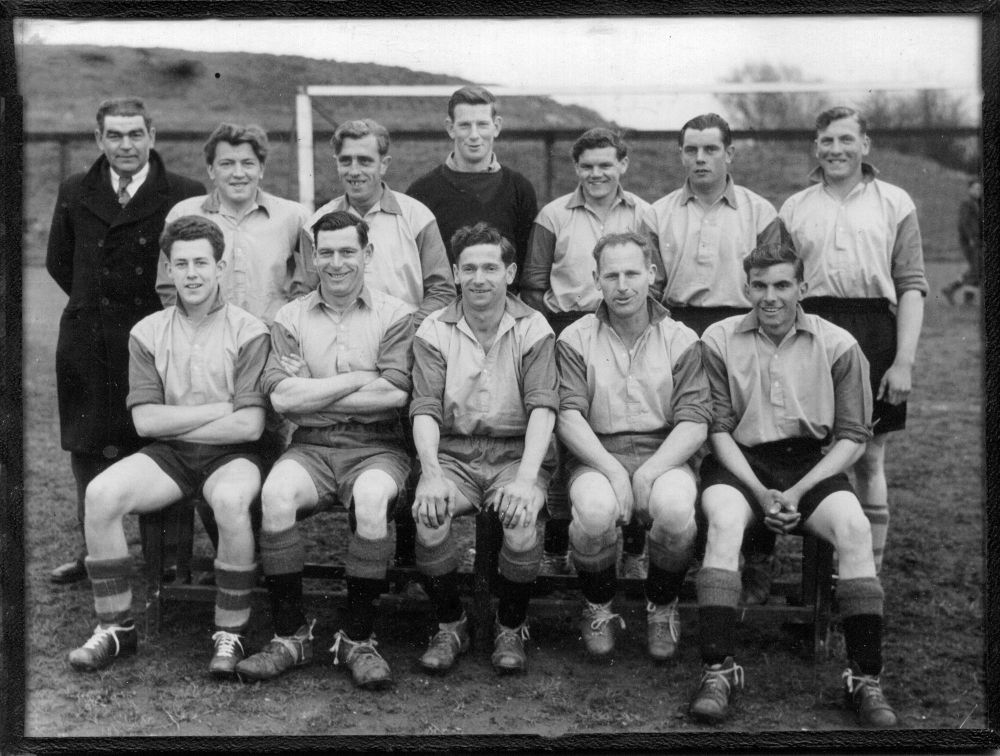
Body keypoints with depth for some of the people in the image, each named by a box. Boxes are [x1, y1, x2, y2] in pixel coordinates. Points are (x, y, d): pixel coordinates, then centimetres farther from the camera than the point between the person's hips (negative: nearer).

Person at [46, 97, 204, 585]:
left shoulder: (185, 197, -5)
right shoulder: (75, 194, 9)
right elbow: (58, 262, 19)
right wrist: (95, 304, 13)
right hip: (88, 343, 4)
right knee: (89, 452, 10)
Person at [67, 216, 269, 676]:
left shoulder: (248, 332, -2)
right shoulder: (147, 333, 8)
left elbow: (249, 426, -9)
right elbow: (145, 421, 0)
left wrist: (174, 424, -5)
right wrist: (219, 409, -7)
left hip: (229, 454, -3)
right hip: (167, 455, 3)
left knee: (231, 500, -37)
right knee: (100, 493, -24)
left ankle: (230, 634, -19)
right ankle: (115, 628, -8)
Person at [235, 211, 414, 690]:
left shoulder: (395, 316, 7)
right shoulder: (290, 318, 12)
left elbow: (395, 395, -8)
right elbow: (281, 396, -3)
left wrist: (311, 396, -6)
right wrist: (360, 380, -6)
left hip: (376, 447, -2)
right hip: (311, 448, 2)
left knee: (371, 498, -35)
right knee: (275, 493, -30)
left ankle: (357, 638, -17)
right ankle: (290, 634, -15)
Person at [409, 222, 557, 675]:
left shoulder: (533, 329, 2)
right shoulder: (434, 331, 5)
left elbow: (542, 408, -9)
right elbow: (425, 410, -5)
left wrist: (525, 478, -25)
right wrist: (432, 475, -23)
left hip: (516, 452, -1)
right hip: (452, 453, 1)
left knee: (521, 518, -31)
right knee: (428, 515, -29)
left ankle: (511, 627, -3)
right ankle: (450, 624, -3)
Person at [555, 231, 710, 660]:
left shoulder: (682, 341, 9)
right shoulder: (574, 340, 8)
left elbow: (694, 423, -1)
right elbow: (568, 416, -3)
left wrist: (650, 472, -17)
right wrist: (612, 469, -18)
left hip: (664, 455, 1)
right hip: (597, 456, 0)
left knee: (675, 509, -33)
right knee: (595, 509, -34)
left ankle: (662, 608, -2)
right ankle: (598, 608, -2)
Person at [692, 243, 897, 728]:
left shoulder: (838, 345, 2)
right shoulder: (719, 341, 2)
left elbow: (853, 436, 2)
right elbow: (718, 429, 0)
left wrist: (797, 492, -10)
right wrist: (761, 492, -14)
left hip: (811, 463, 1)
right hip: (739, 461, 0)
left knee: (854, 525, -27)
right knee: (725, 520, -32)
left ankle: (865, 678, -19)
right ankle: (718, 670, -28)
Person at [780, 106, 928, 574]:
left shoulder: (894, 203, 6)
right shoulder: (794, 208, 13)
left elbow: (912, 286, 1)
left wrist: (904, 361, -9)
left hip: (874, 332, -1)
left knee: (869, 460, 4)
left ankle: (871, 572, 13)